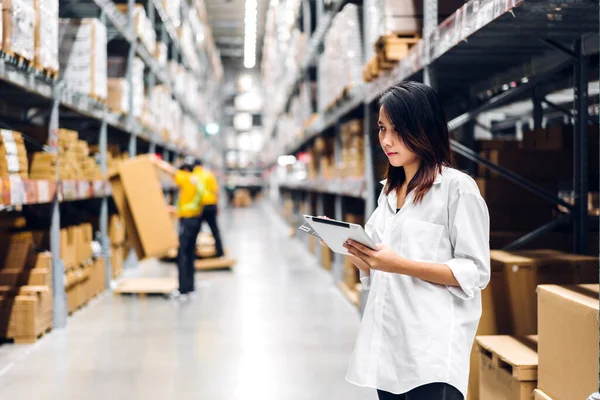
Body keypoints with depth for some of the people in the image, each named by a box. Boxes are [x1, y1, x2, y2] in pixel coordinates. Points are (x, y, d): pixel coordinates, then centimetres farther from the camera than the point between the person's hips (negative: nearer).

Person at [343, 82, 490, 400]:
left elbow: (475, 273, -11)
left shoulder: (457, 187, -6)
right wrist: (357, 253, 0)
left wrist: (401, 265, -20)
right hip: (386, 348, 7)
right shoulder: (389, 191, 16)